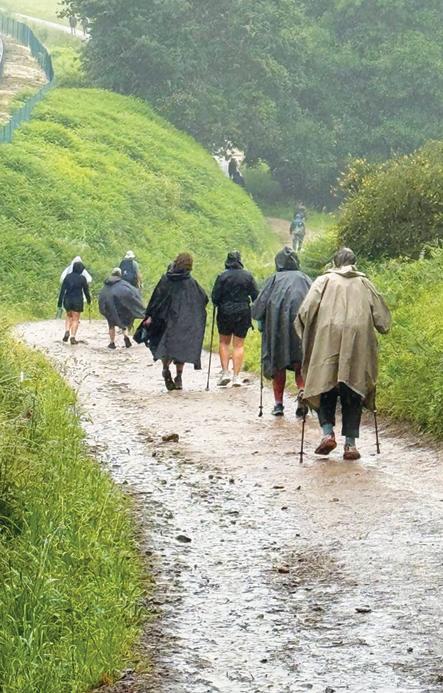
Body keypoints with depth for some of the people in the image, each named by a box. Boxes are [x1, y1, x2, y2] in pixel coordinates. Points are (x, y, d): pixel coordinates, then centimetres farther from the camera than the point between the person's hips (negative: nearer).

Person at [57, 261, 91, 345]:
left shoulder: (67, 277, 0)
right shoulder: (82, 278, -7)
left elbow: (62, 290, -1)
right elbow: (86, 290, 0)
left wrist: (60, 302, 3)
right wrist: (89, 300, 16)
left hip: (67, 300, 3)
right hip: (78, 300, -3)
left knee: (69, 316, 23)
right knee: (75, 319, 7)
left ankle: (67, 332, 2)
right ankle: (73, 337, 0)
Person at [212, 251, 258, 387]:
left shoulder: (222, 276, -7)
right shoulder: (248, 276, -2)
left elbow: (214, 298, -6)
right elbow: (256, 296, 1)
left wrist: (219, 304, 15)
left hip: (225, 314, -1)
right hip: (243, 314, 1)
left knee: (224, 342, 15)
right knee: (239, 345, 6)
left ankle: (225, 372, 2)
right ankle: (236, 376, 0)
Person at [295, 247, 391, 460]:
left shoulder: (324, 281, 9)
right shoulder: (365, 284, 13)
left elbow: (306, 310, -3)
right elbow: (382, 318, 10)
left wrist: (306, 334, 11)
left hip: (327, 341, -1)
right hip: (358, 345, 1)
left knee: (326, 389, 9)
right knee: (353, 393, 6)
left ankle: (328, 432, -9)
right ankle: (350, 443, 1)